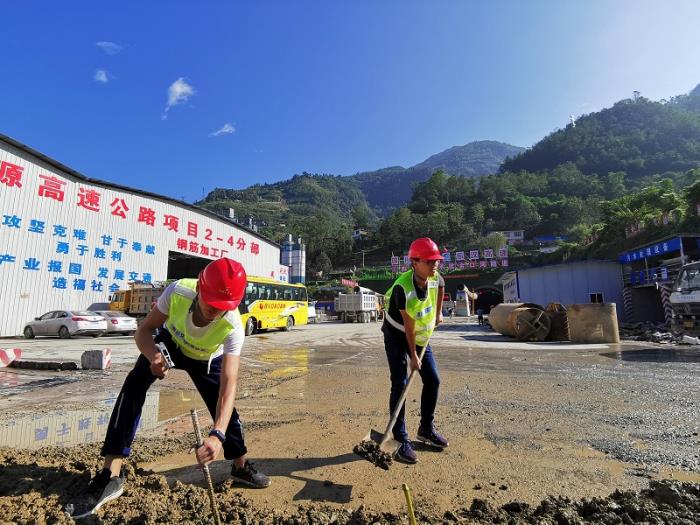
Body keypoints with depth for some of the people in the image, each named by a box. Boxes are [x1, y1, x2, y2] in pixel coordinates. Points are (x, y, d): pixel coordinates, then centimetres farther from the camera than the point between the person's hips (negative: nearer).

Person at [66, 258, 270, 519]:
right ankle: (110, 476, -13)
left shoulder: (233, 327, -42)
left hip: (207, 359, -1)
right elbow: (144, 330, -25)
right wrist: (153, 355, -46)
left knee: (225, 411, -3)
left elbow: (229, 385, -45)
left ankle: (241, 466, 24)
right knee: (133, 385, -23)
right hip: (171, 343, 1)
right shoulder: (177, 292, -39)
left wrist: (217, 434, -56)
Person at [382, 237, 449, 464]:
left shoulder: (435, 278, -15)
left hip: (421, 335, 7)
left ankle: (426, 429, 26)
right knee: (399, 385, -10)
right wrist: (413, 356, -19)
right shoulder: (403, 287, -32)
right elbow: (408, 324, -26)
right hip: (397, 336, -6)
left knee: (433, 380, 7)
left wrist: (438, 312, 14)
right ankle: (402, 441, 2)